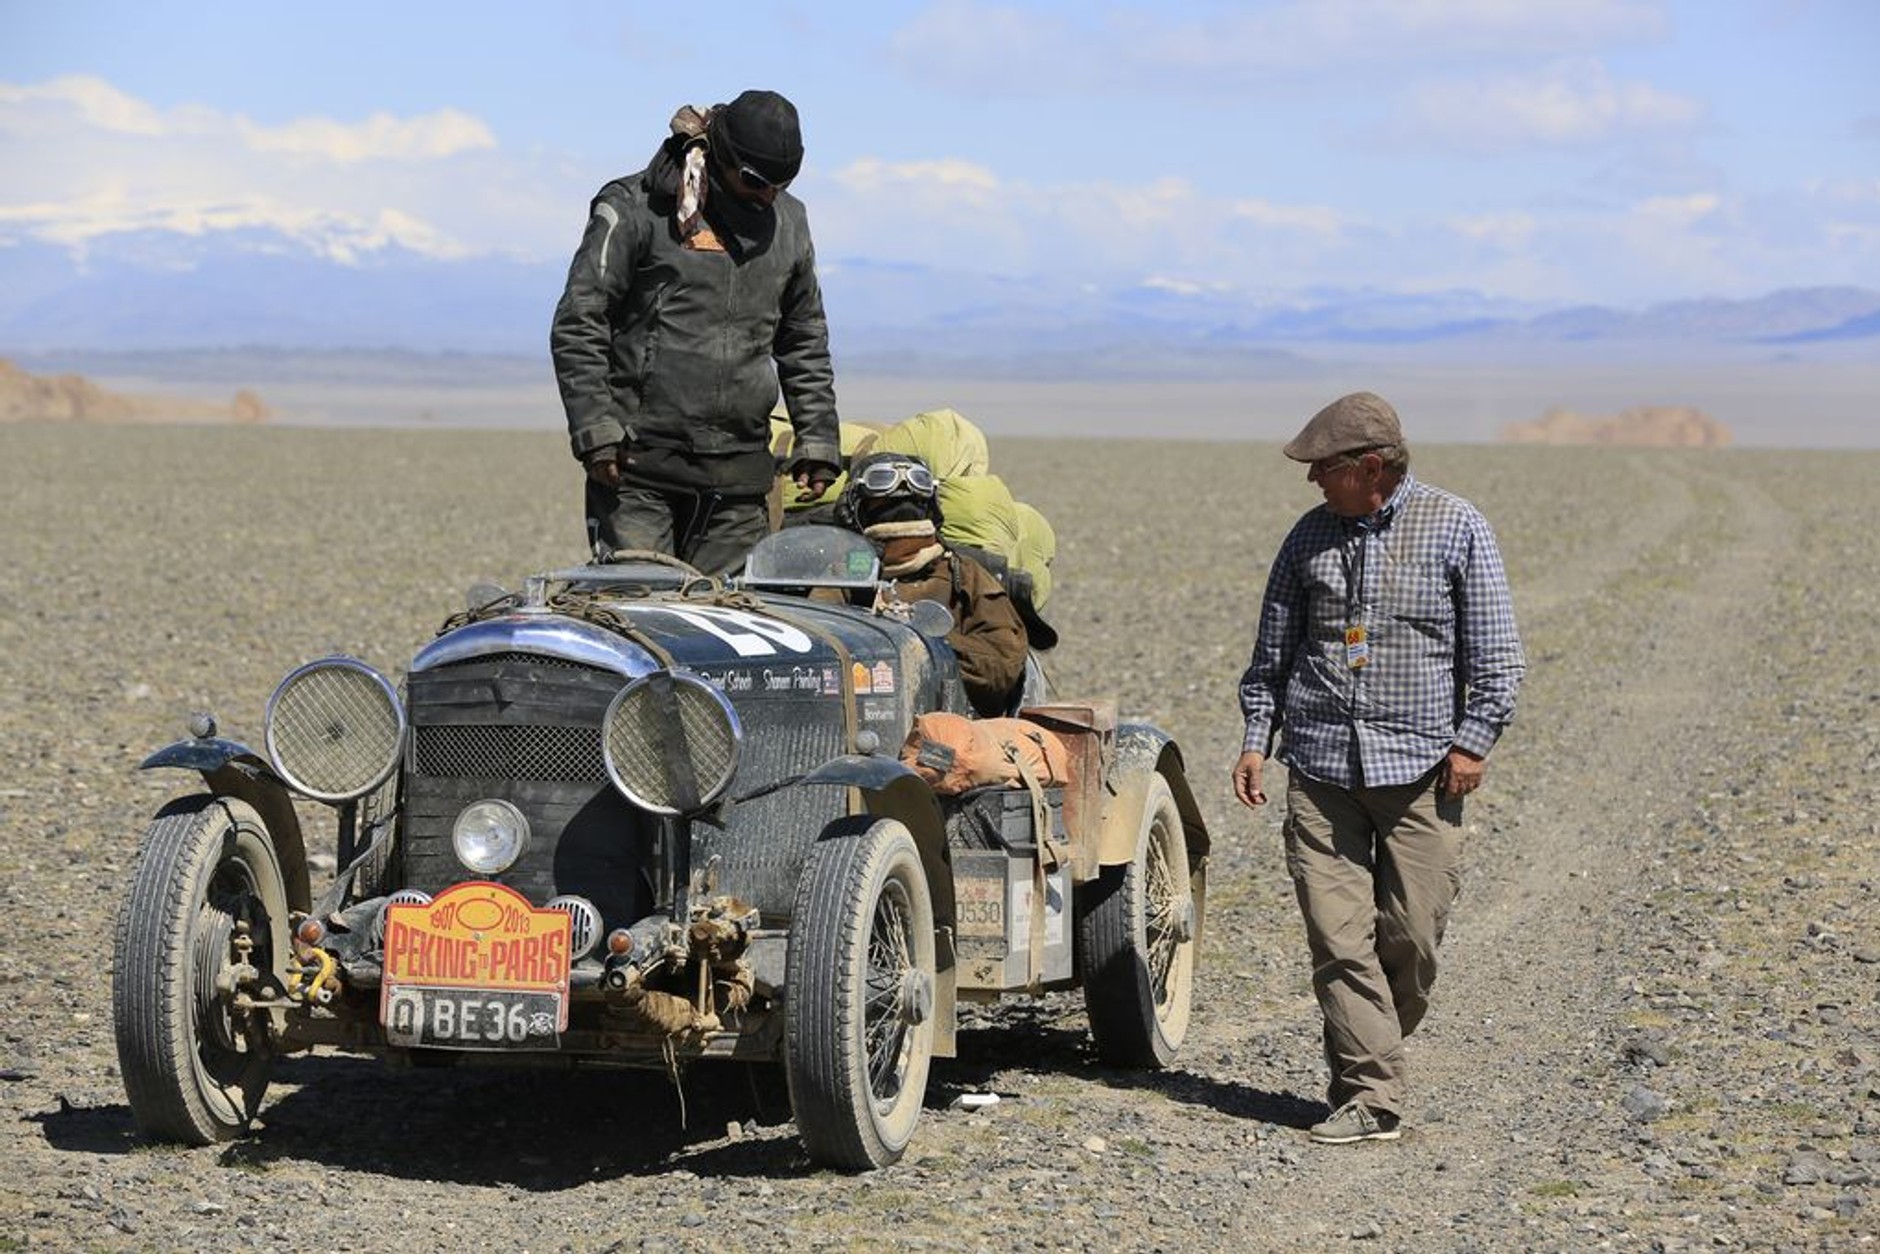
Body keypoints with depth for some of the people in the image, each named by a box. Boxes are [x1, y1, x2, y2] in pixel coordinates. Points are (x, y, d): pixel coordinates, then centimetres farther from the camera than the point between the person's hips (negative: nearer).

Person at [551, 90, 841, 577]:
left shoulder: (787, 222, 15)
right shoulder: (636, 208, -2)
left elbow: (805, 341, 26)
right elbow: (577, 327, -3)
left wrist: (817, 441, 18)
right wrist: (596, 430, -11)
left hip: (738, 477, 4)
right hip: (639, 467, -4)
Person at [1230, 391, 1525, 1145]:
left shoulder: (1456, 529, 0)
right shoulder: (1311, 536, 9)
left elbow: (1496, 650, 1)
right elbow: (1273, 649, 17)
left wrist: (1473, 741, -6)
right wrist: (1257, 737, 10)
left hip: (1421, 768, -2)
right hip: (1321, 765, 2)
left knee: (1411, 935, 0)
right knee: (1338, 937, -6)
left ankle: (1369, 1058, 23)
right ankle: (1371, 1097, -3)